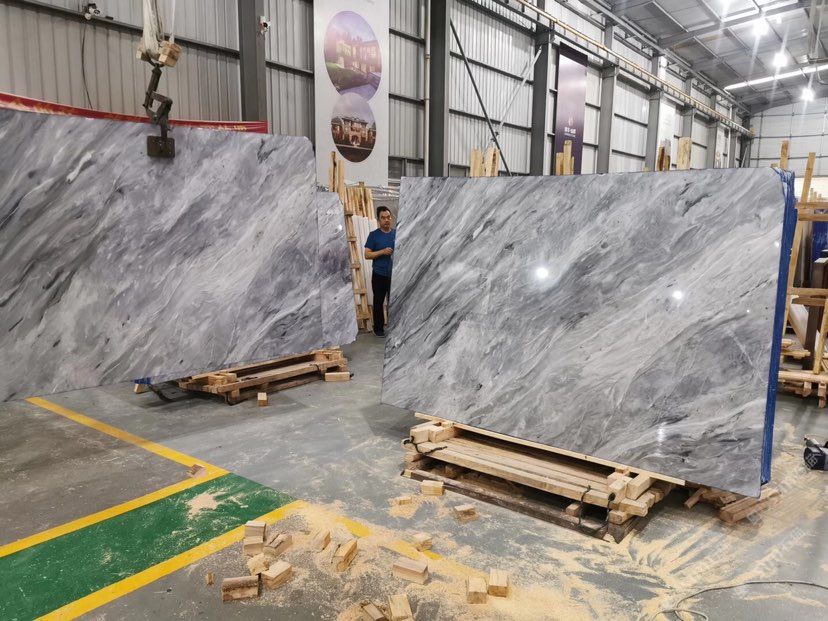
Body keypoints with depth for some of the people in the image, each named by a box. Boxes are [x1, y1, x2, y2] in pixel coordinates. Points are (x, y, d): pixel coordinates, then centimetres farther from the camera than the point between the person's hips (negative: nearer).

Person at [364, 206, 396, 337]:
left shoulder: (397, 233, 6)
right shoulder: (374, 235, -4)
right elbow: (367, 255, -7)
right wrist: (382, 252, -19)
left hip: (394, 274, 2)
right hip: (379, 275, -2)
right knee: (378, 302, 6)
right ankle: (378, 328, 16)